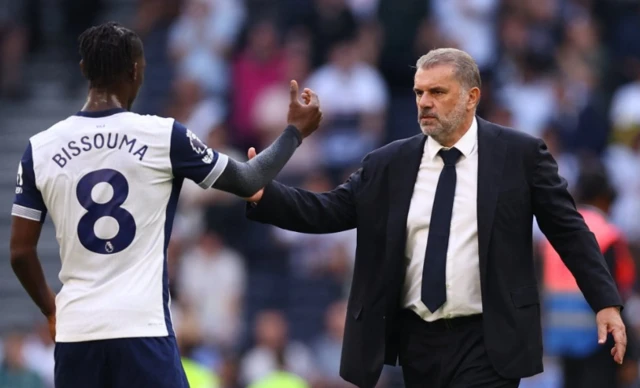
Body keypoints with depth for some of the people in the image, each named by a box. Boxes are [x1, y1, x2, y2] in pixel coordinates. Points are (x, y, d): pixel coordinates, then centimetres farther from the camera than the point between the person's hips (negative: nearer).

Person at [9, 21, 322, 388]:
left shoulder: (40, 149, 4)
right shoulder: (163, 136, -2)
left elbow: (21, 252, 8)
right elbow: (247, 181, 10)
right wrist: (296, 131, 26)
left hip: (76, 330, 3)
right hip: (142, 327, -3)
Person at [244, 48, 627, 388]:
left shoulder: (520, 153, -2)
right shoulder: (389, 164, 6)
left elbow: (570, 230, 1)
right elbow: (327, 211, 3)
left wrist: (606, 302, -3)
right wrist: (263, 194, -12)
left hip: (486, 343, -4)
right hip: (417, 340, 4)